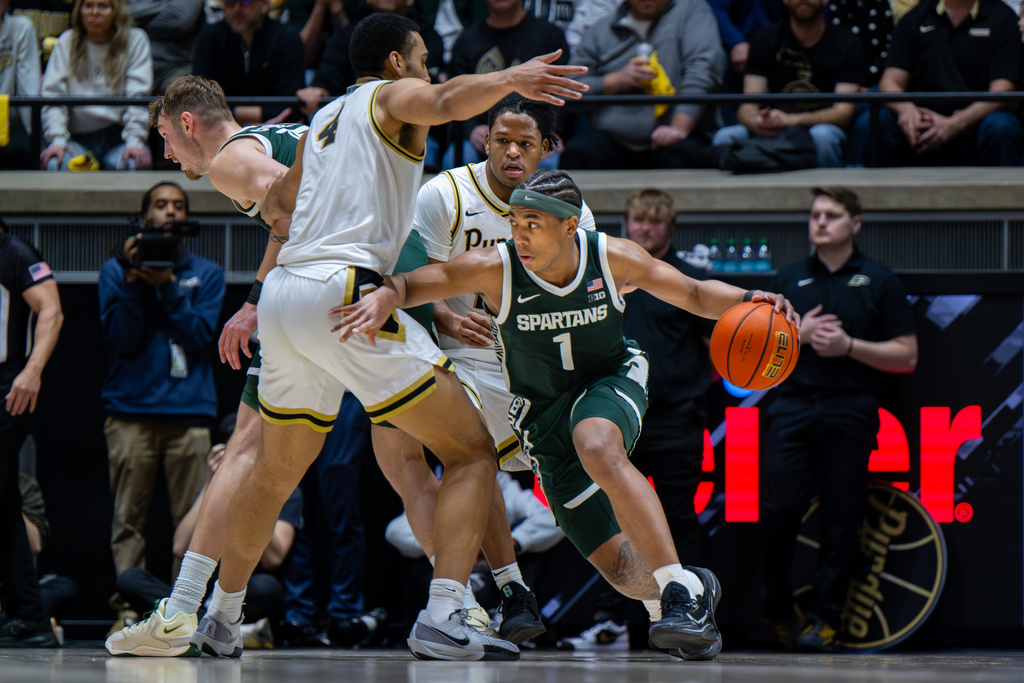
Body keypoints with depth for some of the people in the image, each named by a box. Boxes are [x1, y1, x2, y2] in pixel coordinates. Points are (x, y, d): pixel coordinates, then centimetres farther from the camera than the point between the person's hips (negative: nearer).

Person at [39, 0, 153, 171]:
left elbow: (138, 98, -3)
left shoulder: (135, 40, 8)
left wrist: (135, 142, -19)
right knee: (56, 164, -33)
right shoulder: (67, 43, 11)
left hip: (118, 137, -1)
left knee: (132, 164, -36)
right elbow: (53, 96, 1)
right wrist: (57, 140, -16)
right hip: (78, 136, 1)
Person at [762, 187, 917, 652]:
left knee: (841, 519, -3)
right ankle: (777, 610, 11)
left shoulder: (879, 282, 8)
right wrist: (799, 334, -1)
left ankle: (824, 618, 4)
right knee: (777, 511, -6)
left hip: (850, 410, -2)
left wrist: (848, 346, -9)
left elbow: (907, 357, 3)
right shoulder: (789, 280, 16)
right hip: (792, 408, 2)